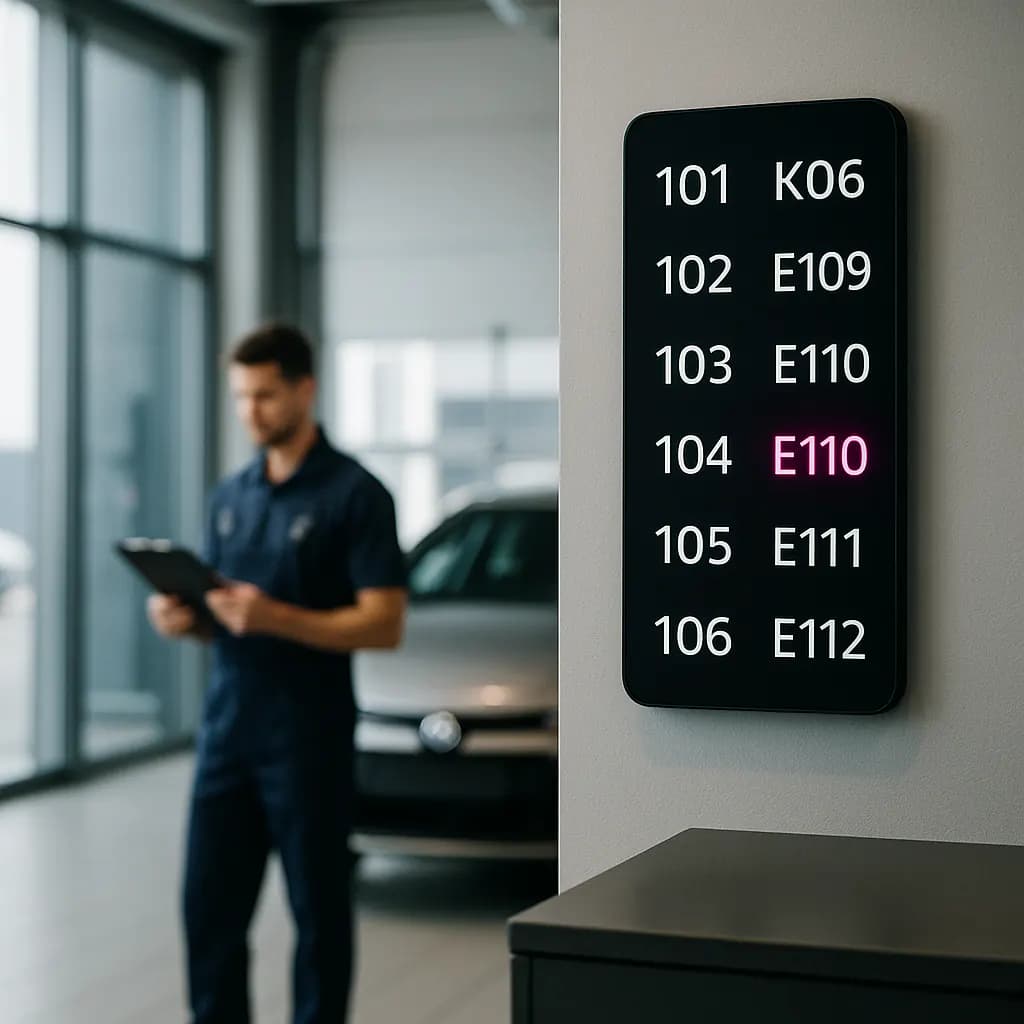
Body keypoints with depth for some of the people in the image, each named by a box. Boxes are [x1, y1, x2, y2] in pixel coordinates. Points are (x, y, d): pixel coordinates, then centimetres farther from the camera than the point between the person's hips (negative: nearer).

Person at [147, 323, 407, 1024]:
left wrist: (275, 618, -24)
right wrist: (183, 617, -3)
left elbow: (384, 624, -13)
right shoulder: (231, 496, 13)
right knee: (210, 907, 8)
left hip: (309, 740, -6)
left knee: (318, 911, 5)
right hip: (227, 729, 6)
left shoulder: (354, 494, -7)